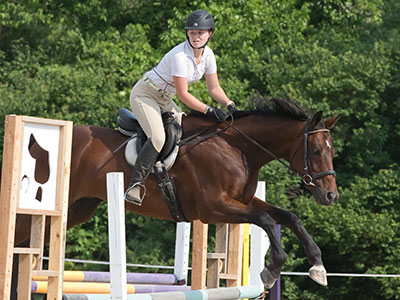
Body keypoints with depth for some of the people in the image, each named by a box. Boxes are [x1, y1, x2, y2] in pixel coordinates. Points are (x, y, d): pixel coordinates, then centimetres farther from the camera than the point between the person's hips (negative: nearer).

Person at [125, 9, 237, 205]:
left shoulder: (207, 55, -4)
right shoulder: (180, 55, -28)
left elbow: (214, 88, 5)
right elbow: (182, 94, -26)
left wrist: (230, 105, -10)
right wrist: (208, 110, -27)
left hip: (165, 99, 9)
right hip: (145, 95, -9)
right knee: (158, 137, -27)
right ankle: (136, 184, -28)